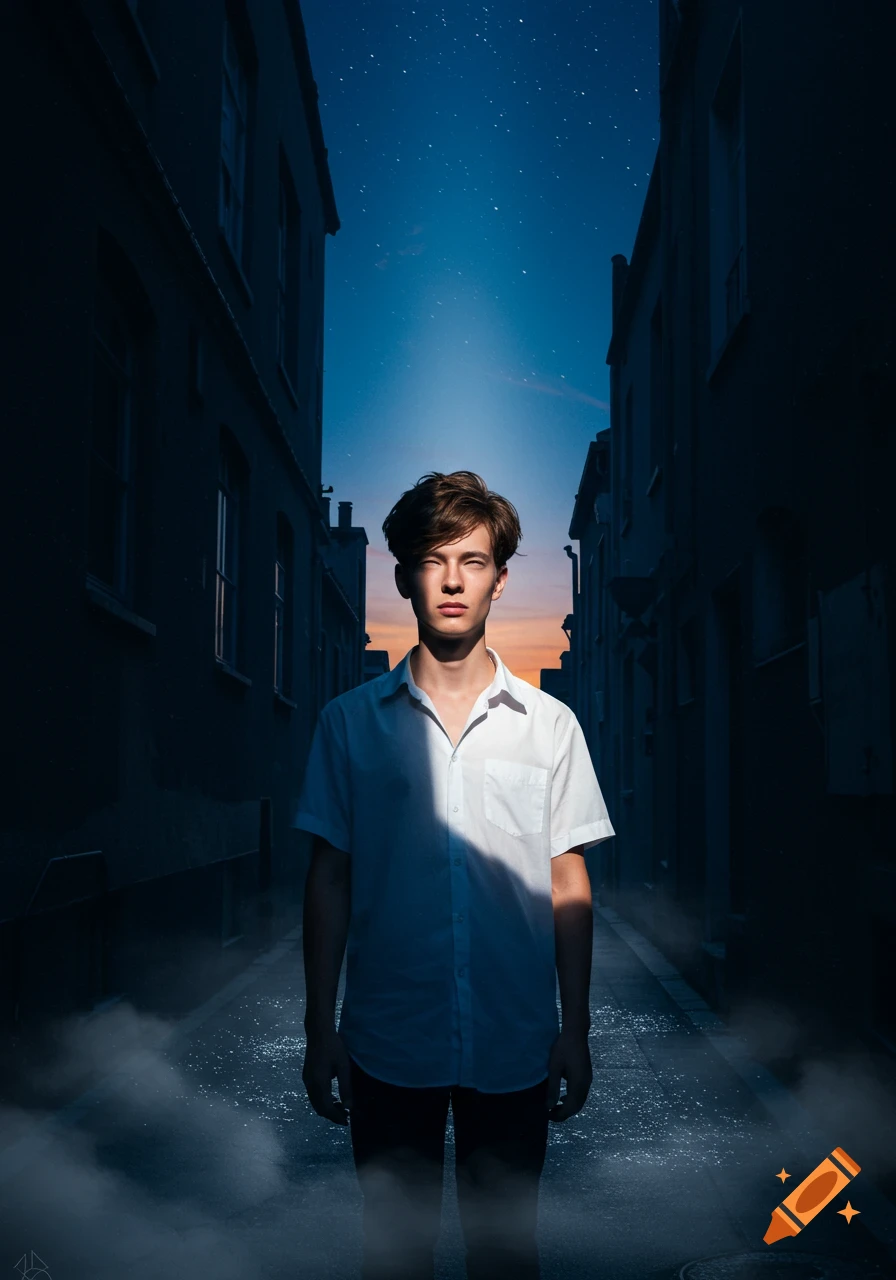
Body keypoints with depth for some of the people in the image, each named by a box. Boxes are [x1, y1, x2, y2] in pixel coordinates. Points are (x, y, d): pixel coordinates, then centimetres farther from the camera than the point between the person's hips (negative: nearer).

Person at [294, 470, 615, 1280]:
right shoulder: (351, 721, 0)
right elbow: (330, 880, 2)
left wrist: (576, 1029, 2)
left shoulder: (550, 725, 2)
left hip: (515, 1047, 1)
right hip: (389, 1043, 0)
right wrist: (320, 1028, 1)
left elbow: (568, 885, 4)